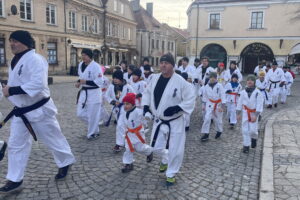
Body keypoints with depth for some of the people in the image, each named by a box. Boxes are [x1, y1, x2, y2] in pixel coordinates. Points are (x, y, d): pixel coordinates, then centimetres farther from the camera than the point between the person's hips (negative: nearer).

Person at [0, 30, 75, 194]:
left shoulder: (35, 59, -20)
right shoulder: (16, 61, 9)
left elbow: (38, 84, -31)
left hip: (39, 110, -8)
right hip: (20, 111, 9)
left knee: (52, 138, 9)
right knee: (16, 144, 11)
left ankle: (65, 163, 35)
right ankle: (15, 180, 24)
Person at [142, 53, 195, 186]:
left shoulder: (180, 81, -19)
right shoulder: (155, 78, -2)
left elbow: (190, 99, -15)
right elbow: (147, 92, 13)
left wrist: (177, 108, -26)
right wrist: (146, 105, -2)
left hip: (175, 122, -5)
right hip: (159, 120, 5)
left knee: (175, 150, 5)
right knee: (156, 147, 16)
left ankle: (171, 174, 30)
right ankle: (165, 159, 51)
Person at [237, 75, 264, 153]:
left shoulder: (258, 92, -10)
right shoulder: (243, 92, -1)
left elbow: (259, 104, -10)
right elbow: (240, 103, 6)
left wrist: (255, 115, -15)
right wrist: (239, 114, 6)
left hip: (254, 113, -2)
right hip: (245, 112, 2)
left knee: (253, 130, -3)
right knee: (245, 130, 1)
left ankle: (254, 138, 32)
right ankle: (246, 146, 13)